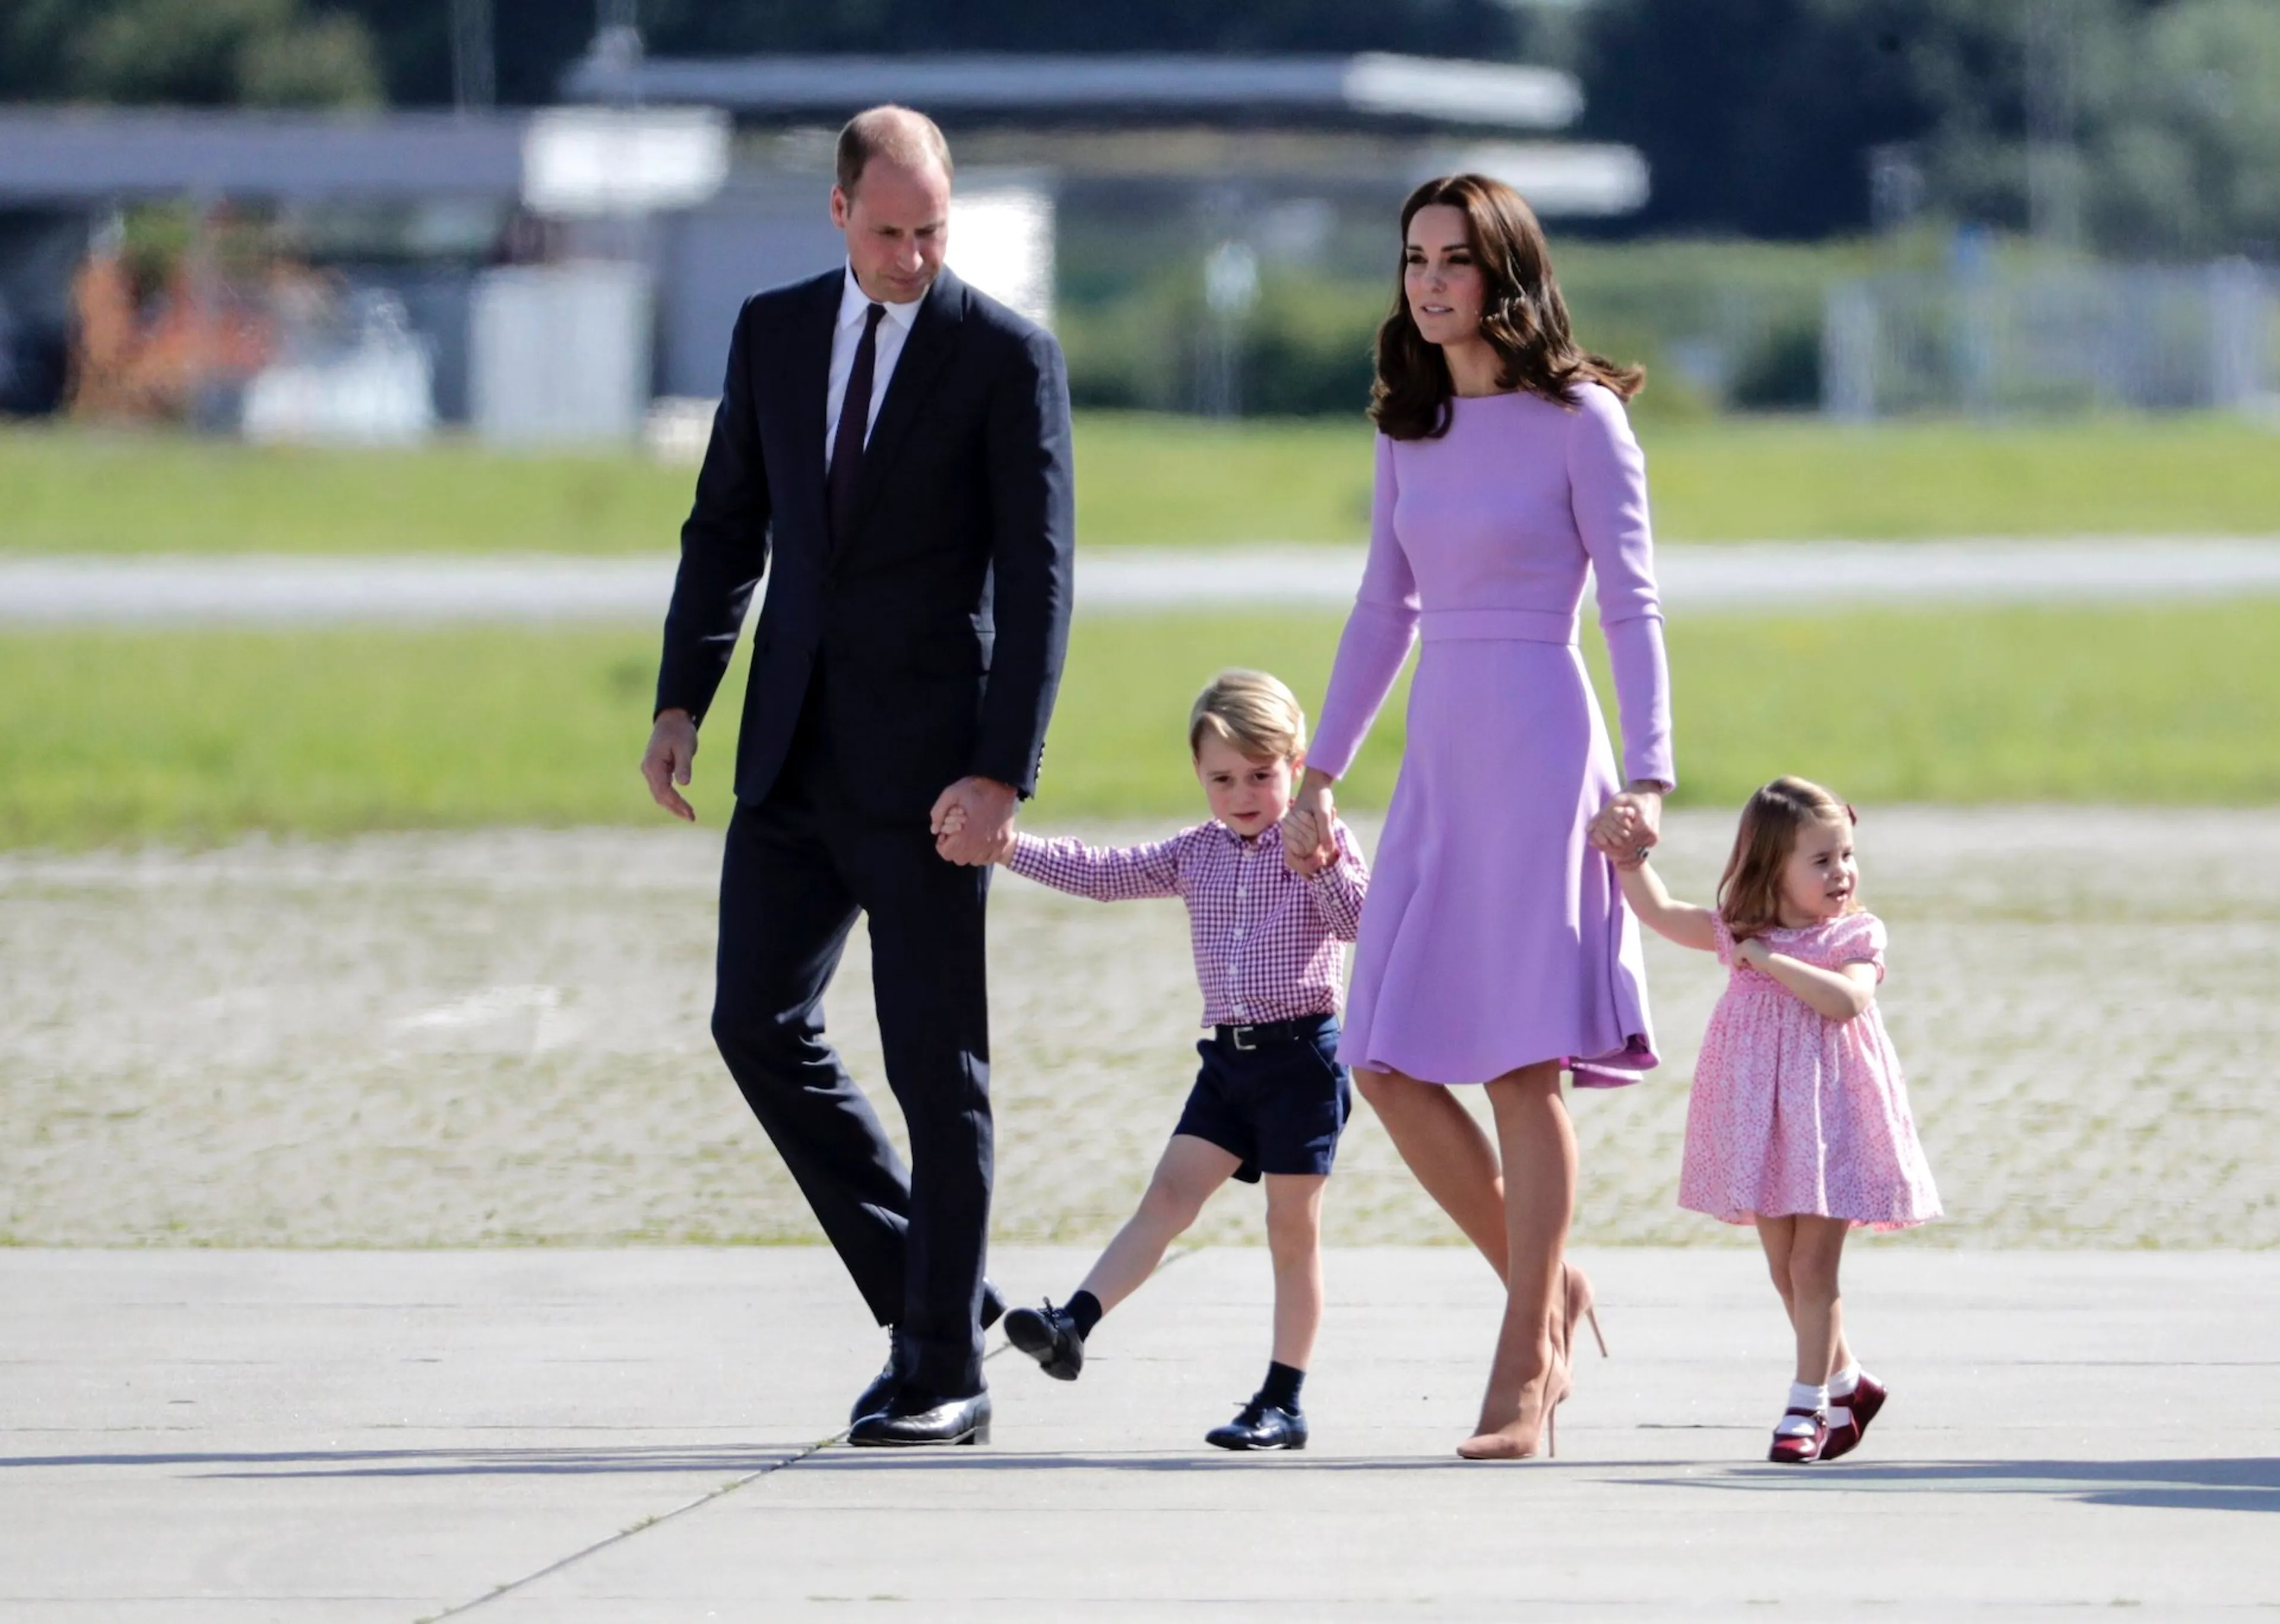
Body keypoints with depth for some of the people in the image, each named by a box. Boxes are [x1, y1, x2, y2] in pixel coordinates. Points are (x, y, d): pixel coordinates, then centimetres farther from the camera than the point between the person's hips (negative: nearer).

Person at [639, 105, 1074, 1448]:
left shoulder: (1010, 358, -6)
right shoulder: (775, 333, 9)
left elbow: (1038, 581, -10)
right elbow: (726, 528, 15)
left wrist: (1001, 775, -17)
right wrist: (683, 701, 4)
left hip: (927, 763, -5)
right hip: (796, 753, 5)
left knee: (936, 1062, -1)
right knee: (759, 1023, 2)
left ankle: (947, 1376, 5)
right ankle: (922, 1294, 16)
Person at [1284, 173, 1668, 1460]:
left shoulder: (1578, 420, -4)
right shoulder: (1410, 425, 13)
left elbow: (1633, 606, -8)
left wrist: (1647, 775, -18)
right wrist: (1322, 772, 23)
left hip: (1541, 749, -6)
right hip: (1439, 761, 6)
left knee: (1524, 1062, -8)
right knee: (1389, 1063, 0)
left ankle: (1525, 1373, -3)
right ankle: (1546, 1284, 18)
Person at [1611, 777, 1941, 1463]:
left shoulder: (1856, 935, -5)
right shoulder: (1738, 932, 6)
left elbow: (1847, 999, -23)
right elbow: (1657, 910, 7)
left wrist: (1771, 961, -21)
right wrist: (1629, 856, -5)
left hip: (1828, 1116, -4)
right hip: (1762, 1122, 4)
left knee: (1812, 1265, -5)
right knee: (1784, 1269, 11)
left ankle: (1808, 1407, 1)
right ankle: (1845, 1381, 28)